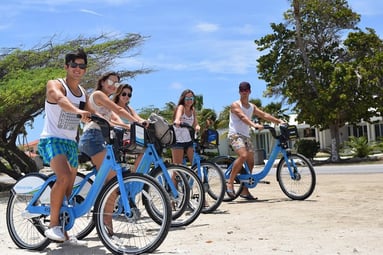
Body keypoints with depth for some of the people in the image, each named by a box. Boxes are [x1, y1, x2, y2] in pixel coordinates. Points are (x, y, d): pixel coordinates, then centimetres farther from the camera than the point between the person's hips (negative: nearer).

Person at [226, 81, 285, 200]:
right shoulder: (235, 105, -5)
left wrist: (279, 121, -4)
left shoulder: (252, 107, 17)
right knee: (243, 156, -29)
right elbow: (242, 117, -23)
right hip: (235, 135, -7)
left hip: (246, 136, 7)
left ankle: (244, 190, 11)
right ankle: (230, 182, -20)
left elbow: (264, 115, 10)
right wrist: (254, 125, -40)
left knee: (250, 162, 1)